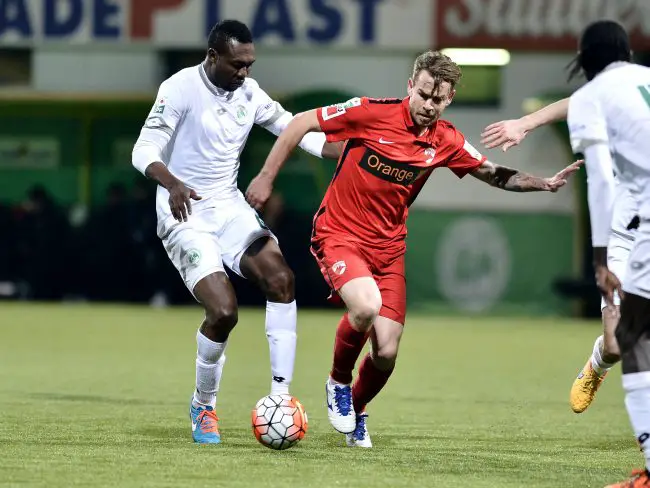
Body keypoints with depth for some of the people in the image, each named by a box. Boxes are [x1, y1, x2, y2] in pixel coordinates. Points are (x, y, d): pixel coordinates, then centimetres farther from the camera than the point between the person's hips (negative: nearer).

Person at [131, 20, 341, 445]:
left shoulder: (249, 92, 4)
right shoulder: (181, 88, -14)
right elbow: (145, 151, -19)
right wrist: (172, 183, -39)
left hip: (230, 207, 6)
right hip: (186, 215, -6)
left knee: (280, 277, -19)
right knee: (224, 310, -20)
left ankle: (281, 396, -16)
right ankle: (203, 406, 5)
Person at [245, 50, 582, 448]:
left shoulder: (445, 141, -2)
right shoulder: (372, 114, -16)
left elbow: (494, 174, 11)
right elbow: (301, 124, -8)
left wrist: (545, 184, -3)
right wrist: (266, 177, -6)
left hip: (388, 247, 4)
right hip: (339, 233, -4)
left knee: (386, 353, -4)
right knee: (366, 305, -33)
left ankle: (354, 413, 29)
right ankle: (339, 383, -2)